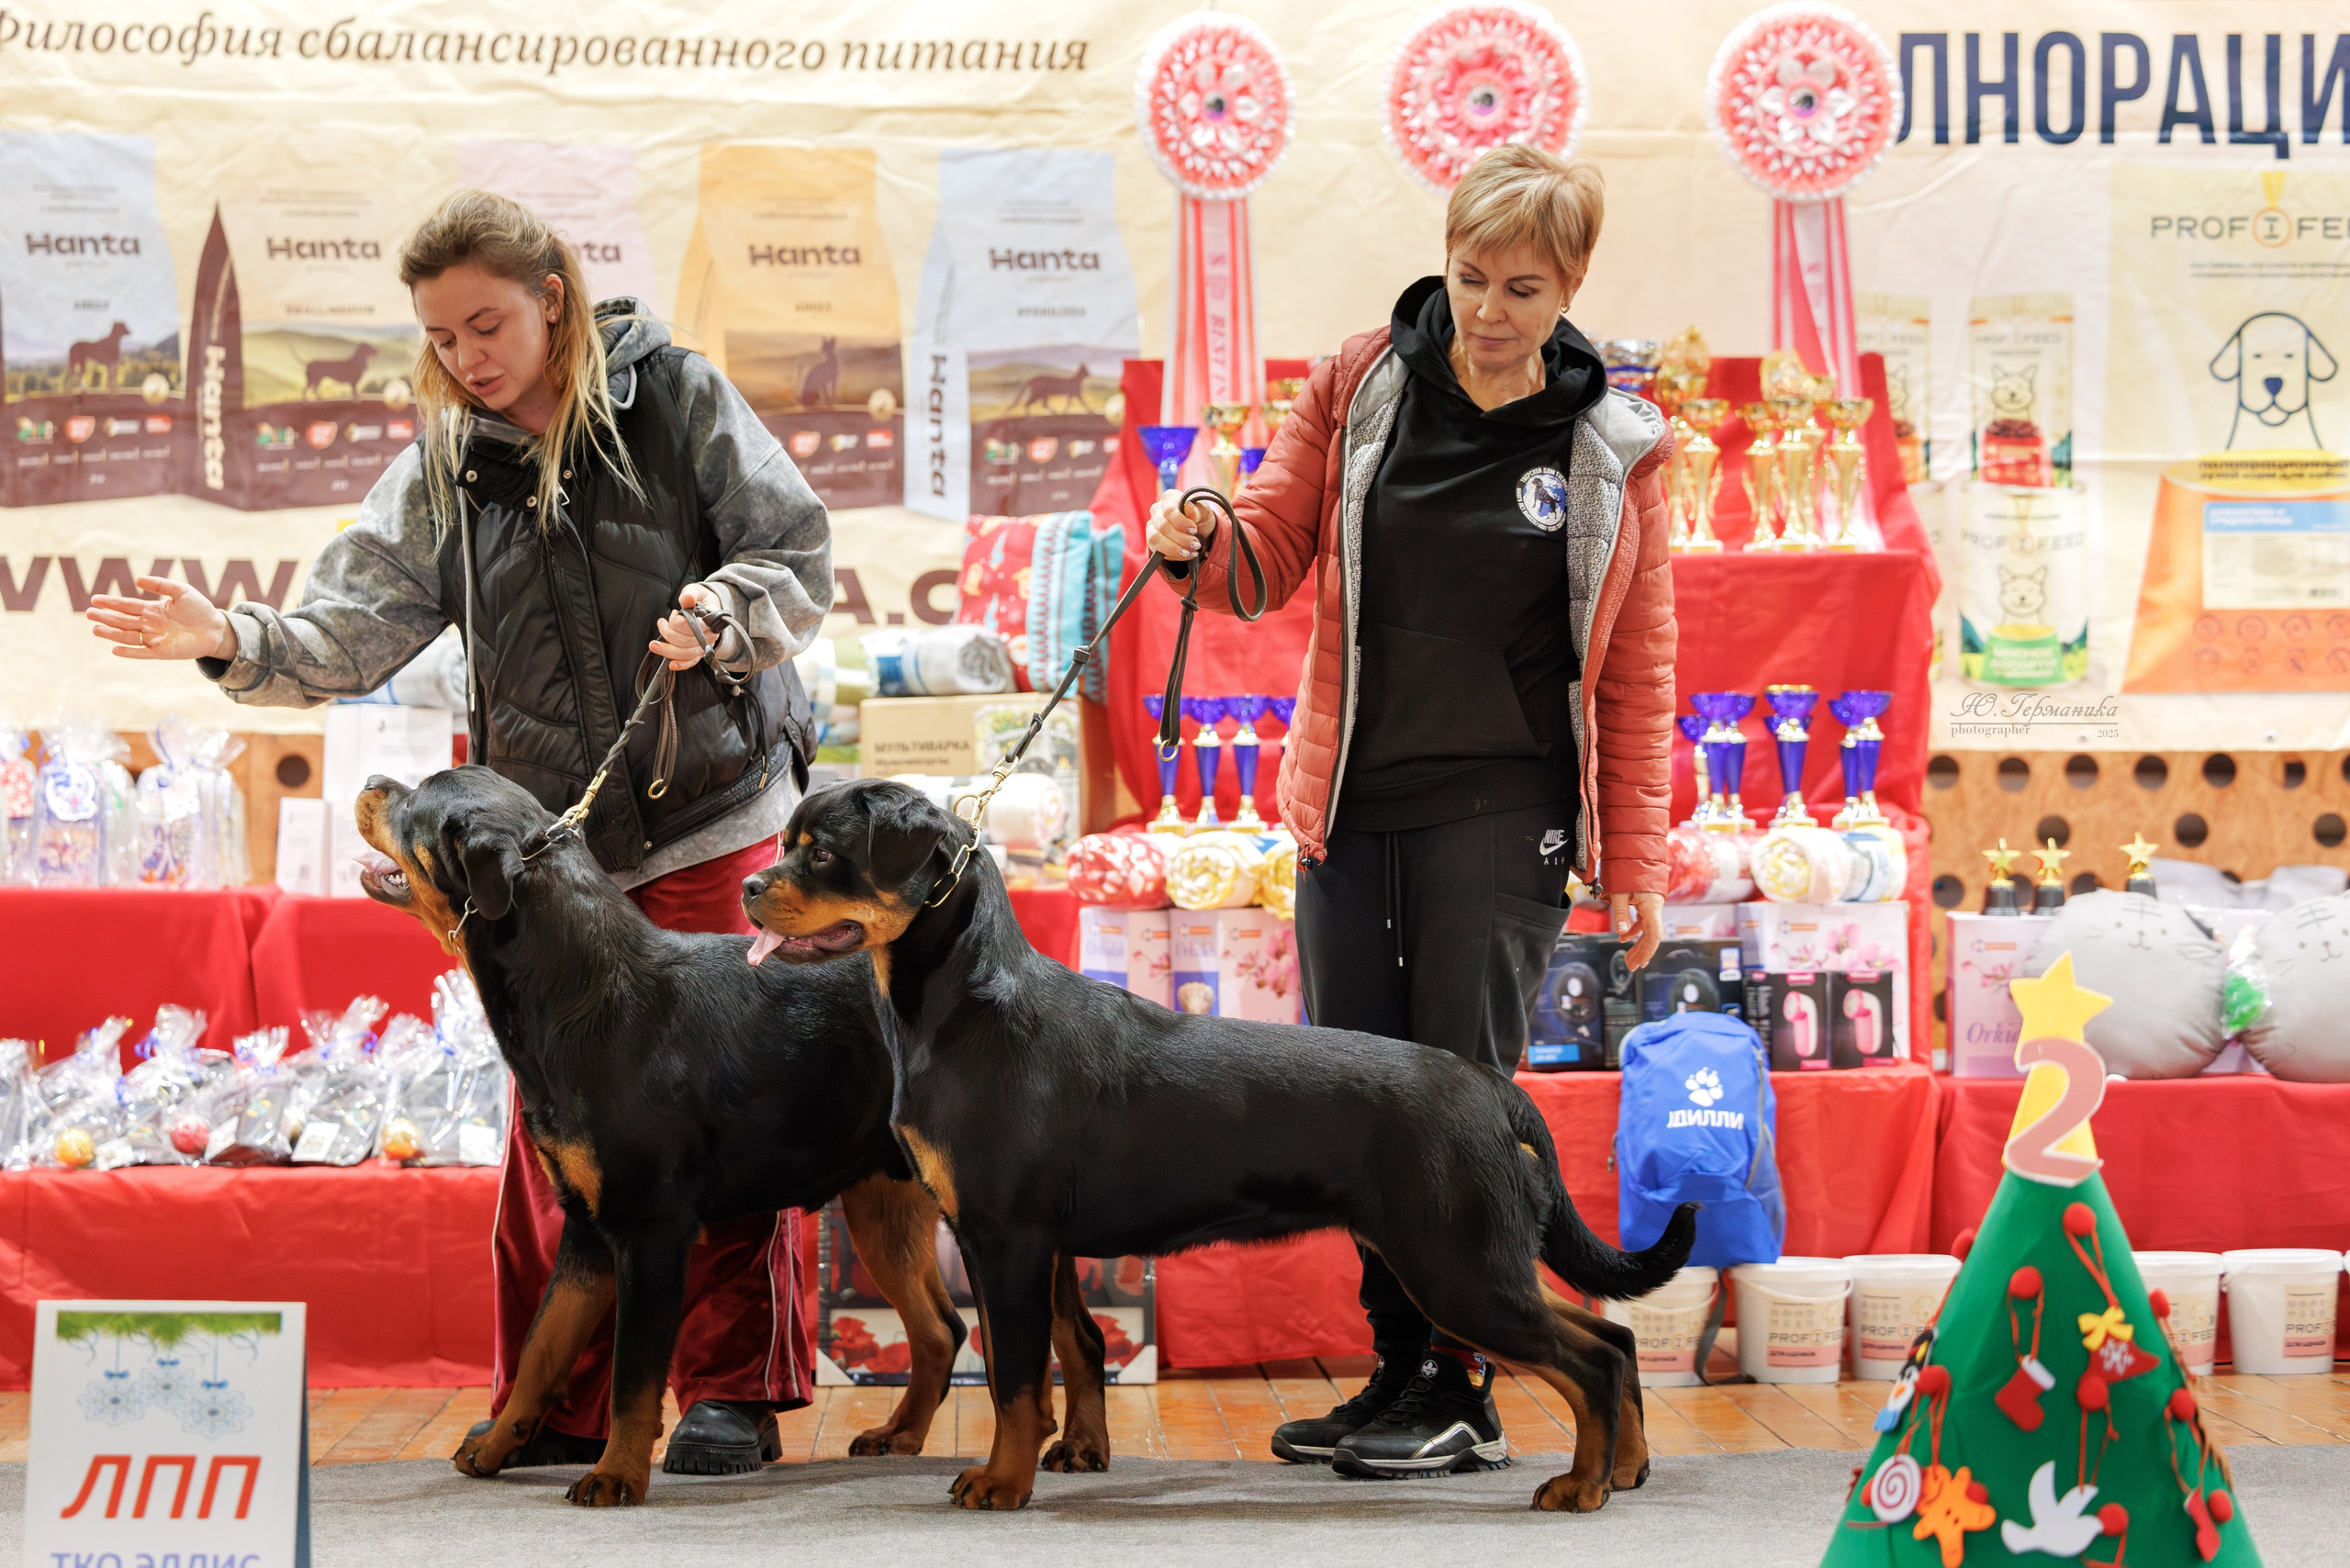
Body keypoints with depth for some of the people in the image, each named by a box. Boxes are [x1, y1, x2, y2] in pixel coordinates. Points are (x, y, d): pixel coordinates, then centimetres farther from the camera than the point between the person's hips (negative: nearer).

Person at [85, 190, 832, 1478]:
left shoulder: (675, 398, -3)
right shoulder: (444, 465, 5)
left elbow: (800, 557, -2)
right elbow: (356, 628, -1)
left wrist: (720, 617, -20)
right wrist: (236, 642, -17)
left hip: (709, 815, -3)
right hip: (549, 839, 3)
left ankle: (732, 1390, 5)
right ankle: (556, 1406, 12)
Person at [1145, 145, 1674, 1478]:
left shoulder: (1612, 446, 1)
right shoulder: (1362, 383, 5)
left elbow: (1638, 668, 4)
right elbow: (1275, 552, 10)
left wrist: (1636, 863, 1)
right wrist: (1203, 543, -14)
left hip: (1503, 816, -3)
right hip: (1352, 805, 3)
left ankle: (1463, 1392, 0)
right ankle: (1399, 1371, 14)